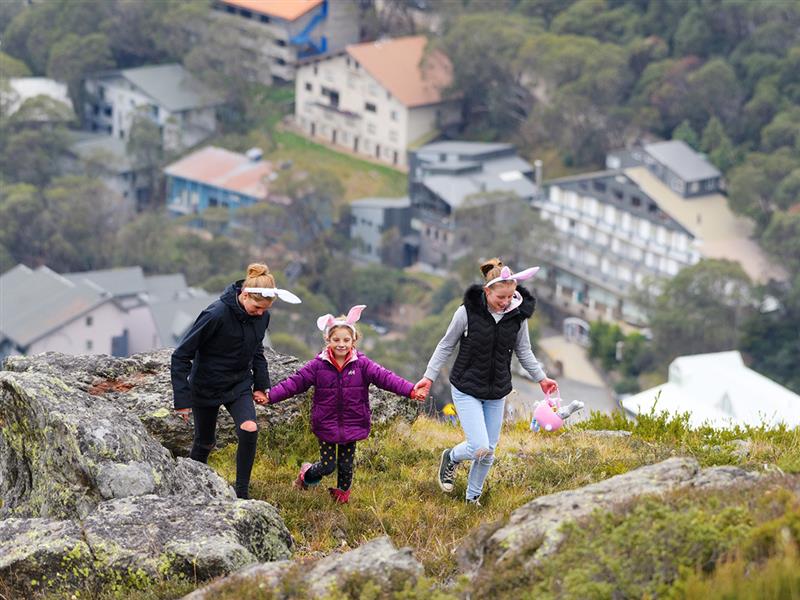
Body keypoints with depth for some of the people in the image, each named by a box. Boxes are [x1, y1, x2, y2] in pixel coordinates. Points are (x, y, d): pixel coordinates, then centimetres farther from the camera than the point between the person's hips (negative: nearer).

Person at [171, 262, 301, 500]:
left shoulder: (262, 316, -10)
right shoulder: (216, 314, -29)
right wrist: (182, 399, -23)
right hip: (206, 388, -4)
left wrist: (261, 384, 11)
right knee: (204, 442, 12)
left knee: (249, 430, -20)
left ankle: (242, 493, -7)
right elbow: (181, 355, -22)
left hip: (239, 385, 4)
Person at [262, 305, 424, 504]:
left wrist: (410, 390, -28)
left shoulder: (362, 364, -8)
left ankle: (342, 492, 39)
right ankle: (307, 474, 35)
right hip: (326, 425, -1)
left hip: (352, 426, 1)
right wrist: (270, 396, -18)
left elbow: (385, 377, -15)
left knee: (346, 464, 12)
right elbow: (296, 382, -9)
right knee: (328, 465, 2)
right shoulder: (318, 365, -9)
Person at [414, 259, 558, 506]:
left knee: (489, 451, 9)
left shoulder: (518, 315, -7)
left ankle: (473, 498, 31)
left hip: (497, 393, 4)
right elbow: (446, 345, -3)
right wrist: (429, 376, -4)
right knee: (479, 447, -15)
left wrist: (541, 378, 4)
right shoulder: (467, 311, -17)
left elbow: (523, 351, 10)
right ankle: (451, 457, 19)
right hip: (467, 389, -4)